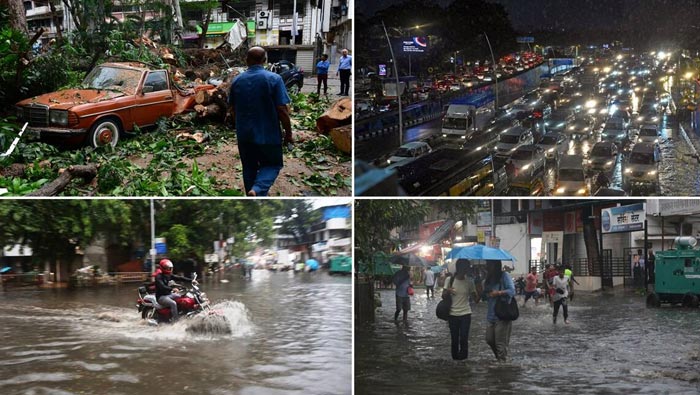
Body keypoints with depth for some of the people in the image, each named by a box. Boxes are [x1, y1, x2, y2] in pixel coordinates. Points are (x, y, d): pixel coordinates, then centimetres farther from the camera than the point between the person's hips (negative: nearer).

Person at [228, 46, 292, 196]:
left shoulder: (237, 81, 1)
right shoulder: (274, 79, -14)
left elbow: (233, 108, 13)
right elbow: (282, 110, -15)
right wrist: (288, 132, -4)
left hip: (244, 134, 4)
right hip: (268, 134, -4)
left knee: (249, 167, 17)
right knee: (272, 165, 11)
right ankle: (257, 190, -15)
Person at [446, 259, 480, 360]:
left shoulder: (469, 281, -2)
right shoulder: (450, 280, -2)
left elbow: (476, 299, -1)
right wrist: (447, 291, -15)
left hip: (465, 314, 0)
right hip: (453, 314, 0)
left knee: (464, 340, -6)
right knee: (454, 340, 5)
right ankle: (455, 360, 18)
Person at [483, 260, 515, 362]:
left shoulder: (504, 276, -10)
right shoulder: (488, 279, 13)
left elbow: (512, 291, -18)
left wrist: (498, 293, -21)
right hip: (491, 315, 8)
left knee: (501, 343, -2)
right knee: (490, 340, 13)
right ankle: (499, 358, 33)